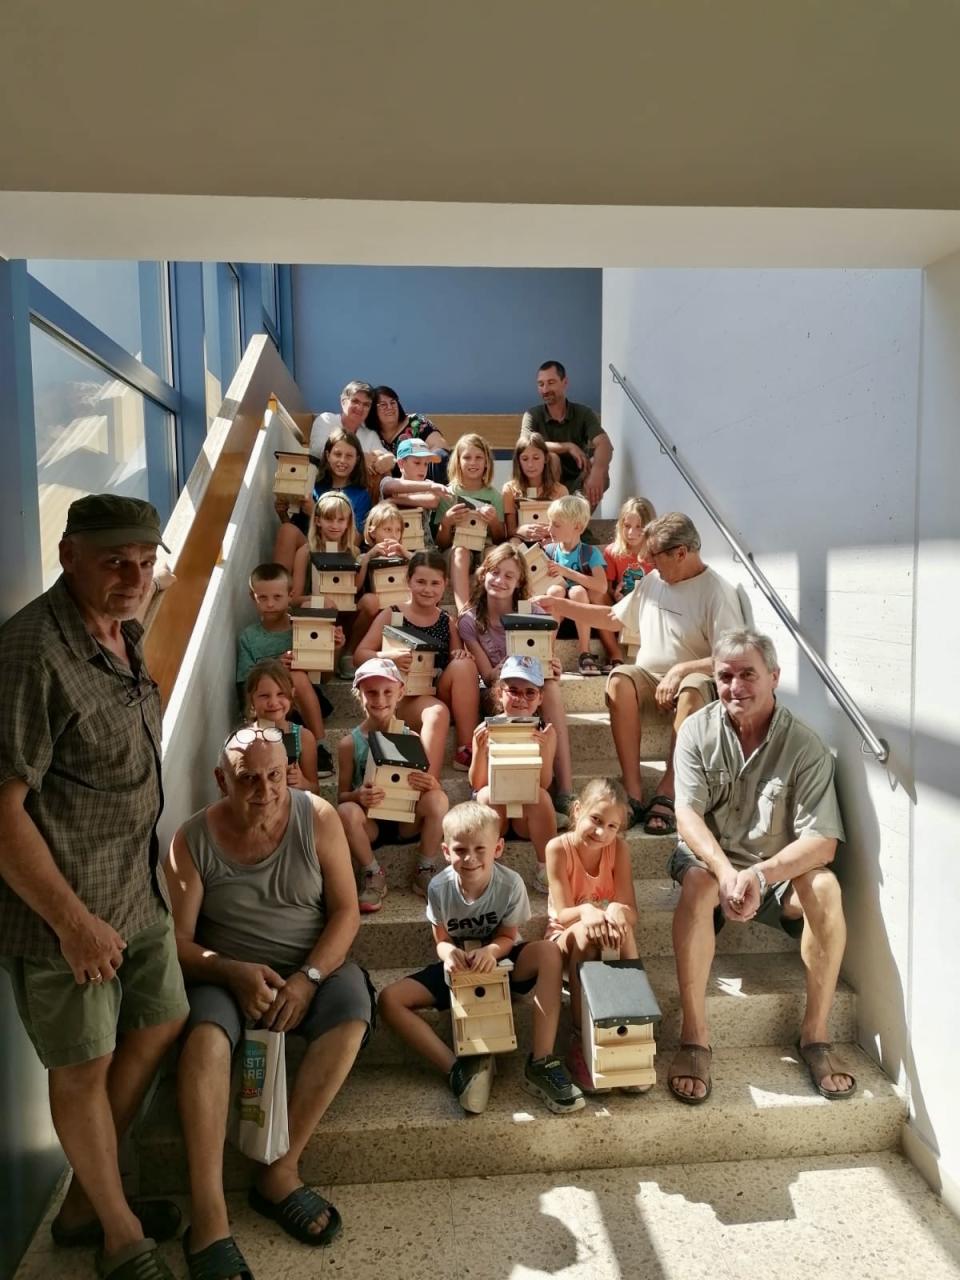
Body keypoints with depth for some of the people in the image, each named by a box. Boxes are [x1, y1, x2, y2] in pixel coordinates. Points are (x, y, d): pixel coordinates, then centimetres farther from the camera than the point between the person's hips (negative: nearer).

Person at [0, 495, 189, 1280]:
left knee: (161, 1026, 20)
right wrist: (73, 920, -19)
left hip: (140, 890, 9)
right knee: (83, 1068, 11)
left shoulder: (122, 634, 4)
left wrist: (149, 876, 17)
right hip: (65, 906, -9)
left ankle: (88, 1200, 42)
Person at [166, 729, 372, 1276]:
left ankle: (281, 1171, -18)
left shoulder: (318, 818, -9)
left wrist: (308, 977, -20)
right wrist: (234, 972, -24)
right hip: (225, 973, 0)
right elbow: (179, 939, -6)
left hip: (312, 966, 1)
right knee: (205, 1032, -32)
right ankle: (208, 1216, -27)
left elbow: (346, 911, -7)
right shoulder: (194, 839, -9)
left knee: (353, 1010, -29)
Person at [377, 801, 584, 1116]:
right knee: (390, 999, -21)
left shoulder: (511, 883, -24)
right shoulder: (439, 887, -21)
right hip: (458, 966, 1)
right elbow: (442, 939, -10)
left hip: (499, 962, -1)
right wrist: (449, 953, -35)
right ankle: (458, 1068, -24)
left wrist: (491, 951, -35)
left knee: (549, 953, -32)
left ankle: (540, 1064, -27)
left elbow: (507, 937, -12)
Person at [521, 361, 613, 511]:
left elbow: (604, 445, -23)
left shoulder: (584, 413, -5)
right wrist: (568, 447, -31)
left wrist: (597, 473, -45)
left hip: (576, 484, 1)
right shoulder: (532, 415, -4)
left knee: (600, 469, -29)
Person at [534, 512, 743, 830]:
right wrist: (560, 606, 18)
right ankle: (633, 793, -31)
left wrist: (681, 669, -26)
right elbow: (613, 617, 23)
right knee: (619, 678, -29)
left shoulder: (717, 592, -9)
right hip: (649, 680, 5)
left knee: (693, 689, -39)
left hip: (694, 682, -5)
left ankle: (666, 795, -32)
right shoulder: (653, 581, 10)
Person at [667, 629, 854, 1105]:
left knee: (825, 886, -29)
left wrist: (758, 875, -34)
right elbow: (688, 815, -17)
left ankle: (815, 1035, -14)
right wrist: (727, 873, -35)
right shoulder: (698, 731, -8)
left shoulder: (804, 746, -12)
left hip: (778, 872, 1)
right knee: (698, 882, -33)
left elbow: (822, 841, -18)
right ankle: (693, 1039, -26)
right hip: (709, 860, 0)